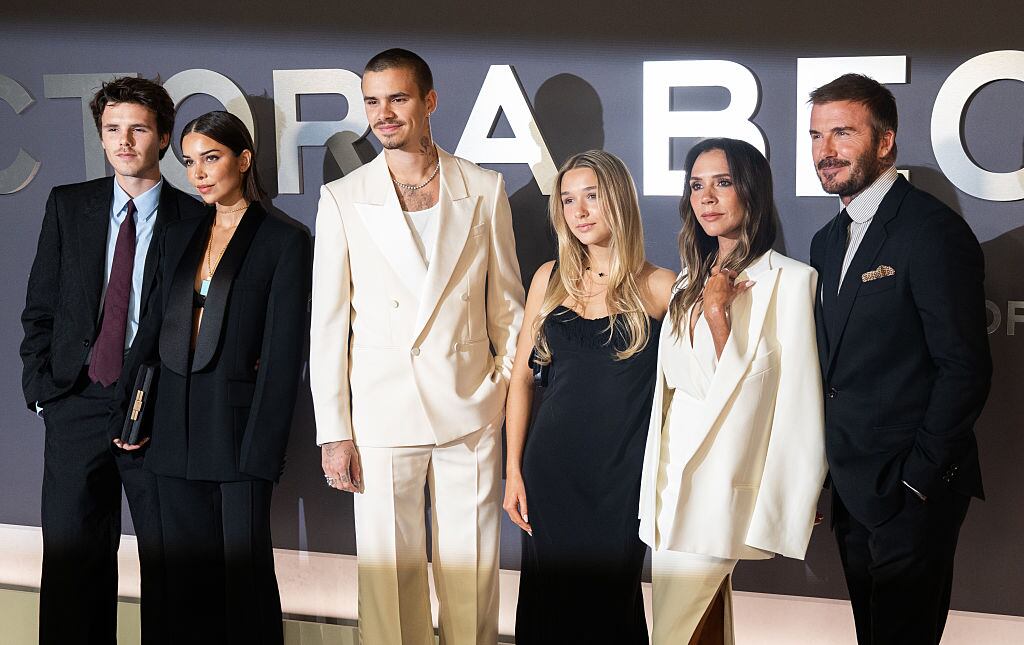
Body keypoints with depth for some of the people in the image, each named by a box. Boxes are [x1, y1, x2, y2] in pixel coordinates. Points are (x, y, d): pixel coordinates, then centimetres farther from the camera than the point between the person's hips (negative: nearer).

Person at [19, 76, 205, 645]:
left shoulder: (194, 220, 0)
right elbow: (40, 307, 10)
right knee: (71, 559, 6)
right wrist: (40, 387, 2)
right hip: (78, 403, 2)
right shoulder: (68, 205, 8)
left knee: (166, 560, 5)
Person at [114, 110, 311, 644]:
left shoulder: (284, 240, -5)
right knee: (186, 576, 11)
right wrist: (129, 414, 4)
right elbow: (152, 330, 14)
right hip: (176, 428, 5)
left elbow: (283, 354, -9)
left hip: (237, 426, -5)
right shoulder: (179, 237, 13)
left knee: (245, 572, 0)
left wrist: (262, 448, -14)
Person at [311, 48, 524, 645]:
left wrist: (516, 399, 6)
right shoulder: (342, 199, 2)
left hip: (471, 411, 1)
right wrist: (333, 433, -1)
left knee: (472, 572, 7)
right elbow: (327, 324, 2)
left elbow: (507, 304, 9)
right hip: (382, 413, 0)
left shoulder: (485, 190, 4)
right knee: (390, 571, 6)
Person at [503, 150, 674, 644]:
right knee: (549, 601, 11)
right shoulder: (551, 278, 5)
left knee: (610, 602, 10)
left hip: (624, 474, -3)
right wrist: (513, 469, 6)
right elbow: (521, 377, 9)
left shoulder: (658, 287, -4)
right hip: (551, 469, 3)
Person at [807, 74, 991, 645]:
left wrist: (917, 480, -16)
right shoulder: (828, 241, 12)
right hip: (853, 489, 8)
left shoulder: (933, 230, -13)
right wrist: (829, 469, 7)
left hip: (911, 491, -8)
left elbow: (965, 368, -17)